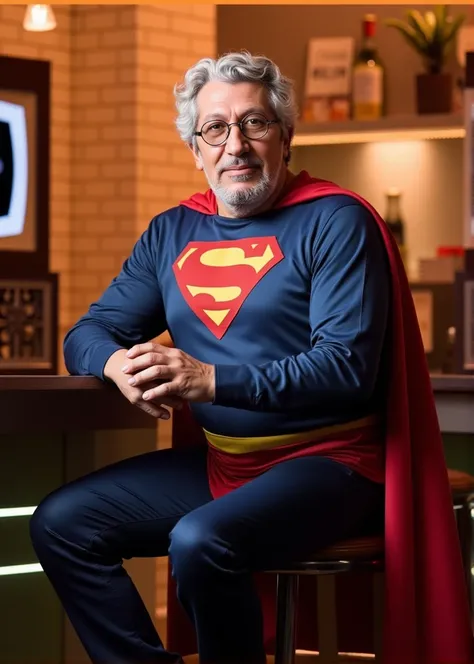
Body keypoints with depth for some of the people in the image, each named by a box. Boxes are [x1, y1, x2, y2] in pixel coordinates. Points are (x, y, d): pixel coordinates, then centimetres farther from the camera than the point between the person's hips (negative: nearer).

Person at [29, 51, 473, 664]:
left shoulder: (334, 223, -8)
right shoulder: (171, 233, 11)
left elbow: (348, 365, -18)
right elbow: (89, 332, 14)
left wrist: (211, 379, -25)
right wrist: (118, 365, -13)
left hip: (327, 463, -7)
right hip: (219, 463, 7)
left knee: (199, 543, -33)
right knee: (60, 523, -7)